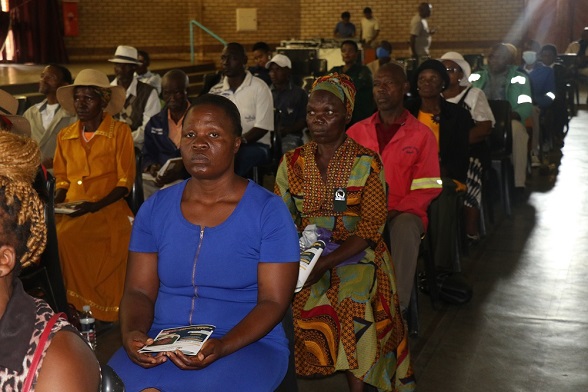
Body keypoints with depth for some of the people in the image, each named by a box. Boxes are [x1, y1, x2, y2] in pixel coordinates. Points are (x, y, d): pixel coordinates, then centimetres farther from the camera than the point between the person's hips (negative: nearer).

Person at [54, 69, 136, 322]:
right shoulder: (65, 136, 15)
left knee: (64, 238, -30)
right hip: (71, 211, 5)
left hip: (107, 209, -4)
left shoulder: (120, 132, 1)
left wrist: (95, 206, -15)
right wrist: (56, 203, 0)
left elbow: (125, 182, -2)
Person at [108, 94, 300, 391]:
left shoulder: (269, 211, -6)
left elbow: (273, 301, -9)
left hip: (248, 344, -2)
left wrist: (221, 347, -24)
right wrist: (132, 334, -17)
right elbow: (139, 291, 5)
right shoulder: (154, 209, 6)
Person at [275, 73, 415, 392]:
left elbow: (370, 228, -8)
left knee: (354, 303, -30)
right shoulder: (292, 162, 9)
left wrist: (325, 264, -20)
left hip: (354, 255, -3)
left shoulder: (366, 163, -2)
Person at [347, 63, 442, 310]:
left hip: (403, 213, -2)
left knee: (405, 226, -37)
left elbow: (427, 188, 1)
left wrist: (394, 211, -15)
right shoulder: (356, 132, 14)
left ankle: (398, 307, -30)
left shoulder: (421, 134, 6)